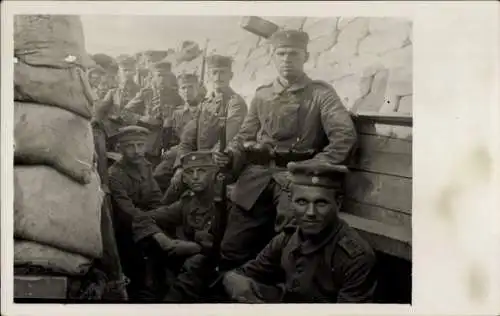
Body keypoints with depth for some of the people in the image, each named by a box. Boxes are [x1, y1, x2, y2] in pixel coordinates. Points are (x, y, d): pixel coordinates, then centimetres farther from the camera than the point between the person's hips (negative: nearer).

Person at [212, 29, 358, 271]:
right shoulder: (261, 95, 16)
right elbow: (245, 136, 20)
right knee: (232, 250, 3)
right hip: (255, 180, 4)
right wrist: (230, 156, 0)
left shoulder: (321, 93, 3)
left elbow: (345, 136, -9)